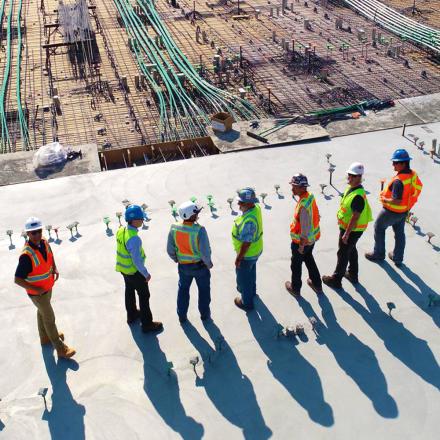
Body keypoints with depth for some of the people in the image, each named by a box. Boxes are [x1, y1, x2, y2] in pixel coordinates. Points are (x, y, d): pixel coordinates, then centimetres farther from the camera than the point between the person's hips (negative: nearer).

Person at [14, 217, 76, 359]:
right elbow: (18, 279, -30)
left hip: (48, 287, 7)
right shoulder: (26, 255, -35)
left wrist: (55, 268, 0)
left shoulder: (44, 242, -12)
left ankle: (45, 337, 51)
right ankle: (60, 348, 21)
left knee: (42, 312, 28)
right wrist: (36, 289, -24)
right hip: (37, 292, -7)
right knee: (49, 318, 6)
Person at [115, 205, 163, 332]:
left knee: (129, 292, 28)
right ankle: (147, 324, 21)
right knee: (144, 296, 9)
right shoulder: (134, 239, -35)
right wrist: (146, 274, -15)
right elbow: (136, 261, -29)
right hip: (135, 271, -8)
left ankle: (131, 315, 49)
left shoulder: (120, 231, -9)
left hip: (123, 268, 8)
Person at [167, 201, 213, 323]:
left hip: (183, 266, 3)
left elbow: (170, 250, -6)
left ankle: (182, 315, 39)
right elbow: (205, 252, -25)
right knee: (204, 290, 22)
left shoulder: (174, 229, -17)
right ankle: (204, 314, 38)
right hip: (200, 265, -3)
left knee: (183, 290, 25)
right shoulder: (199, 230, -29)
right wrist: (209, 264, -6)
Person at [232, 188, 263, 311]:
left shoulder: (249, 221, -40)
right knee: (251, 272, 32)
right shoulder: (256, 207, -13)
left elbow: (246, 243, -31)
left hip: (247, 254, -8)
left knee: (243, 277, 15)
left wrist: (238, 258, -20)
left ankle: (247, 302, 35)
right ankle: (251, 290, 57)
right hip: (256, 250, 8)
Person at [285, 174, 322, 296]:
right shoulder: (310, 196, -7)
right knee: (309, 259, 28)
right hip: (312, 239, 8)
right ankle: (317, 284, 44)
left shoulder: (303, 206, -35)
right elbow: (316, 216, 7)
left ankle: (295, 288, 36)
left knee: (296, 265, 15)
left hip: (302, 241, -8)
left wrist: (301, 246, -16)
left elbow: (305, 229, -29)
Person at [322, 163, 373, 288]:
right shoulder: (351, 188, 0)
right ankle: (353, 275, 42)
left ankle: (336, 280, 20)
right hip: (347, 226, 10)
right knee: (351, 250, 24)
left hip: (352, 230, -10)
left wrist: (346, 234, -24)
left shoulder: (358, 196, -31)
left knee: (343, 254, 5)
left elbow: (355, 217, -29)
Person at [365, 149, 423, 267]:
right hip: (404, 211, 8)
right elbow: (418, 188, 9)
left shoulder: (398, 181, -35)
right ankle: (398, 258, 36)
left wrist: (385, 199, -17)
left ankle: (378, 254, 30)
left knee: (379, 228, 17)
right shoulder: (413, 174, -8)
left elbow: (397, 201, -35)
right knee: (399, 233, 22)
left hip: (392, 211, -8)